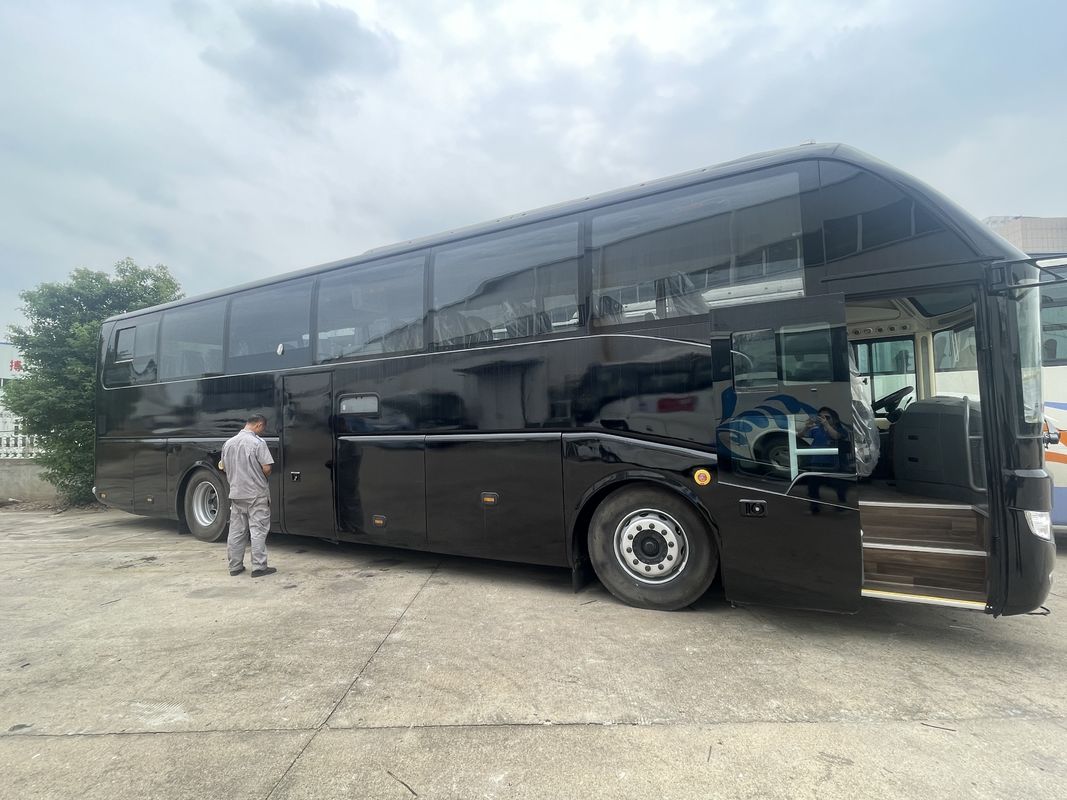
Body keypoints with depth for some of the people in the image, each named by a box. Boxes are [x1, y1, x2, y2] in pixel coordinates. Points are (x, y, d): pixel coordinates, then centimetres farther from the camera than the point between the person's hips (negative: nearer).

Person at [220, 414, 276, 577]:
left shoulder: (228, 443, 7)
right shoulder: (258, 442, -13)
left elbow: (224, 467, 15)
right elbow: (266, 468, -17)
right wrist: (264, 477, 4)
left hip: (235, 494, 6)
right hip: (256, 494, -6)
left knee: (236, 532, 13)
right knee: (258, 531, -1)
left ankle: (235, 566, 20)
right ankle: (259, 567, 1)